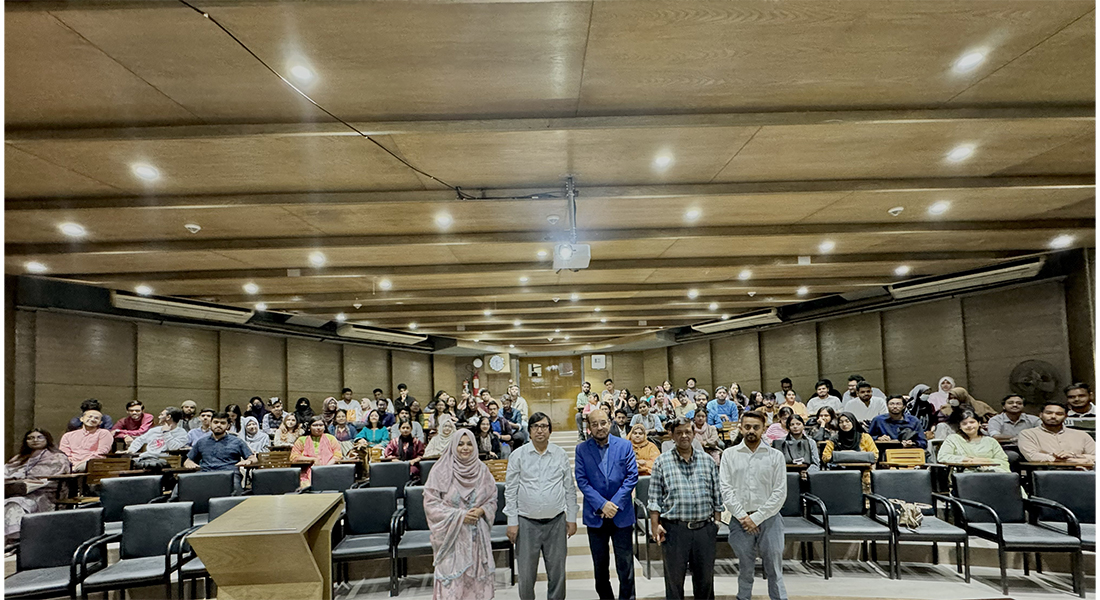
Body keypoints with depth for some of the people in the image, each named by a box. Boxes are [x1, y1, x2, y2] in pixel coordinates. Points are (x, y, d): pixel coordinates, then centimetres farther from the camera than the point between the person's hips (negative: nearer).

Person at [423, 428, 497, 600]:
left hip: (477, 535, 3)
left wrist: (482, 511, -10)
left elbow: (492, 499, 11)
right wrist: (460, 515, -14)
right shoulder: (441, 471, -7)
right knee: (451, 582, -3)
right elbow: (431, 503, -8)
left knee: (476, 576, 7)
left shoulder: (482, 470, 4)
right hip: (451, 536, -3)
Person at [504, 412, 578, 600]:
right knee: (526, 573, 7)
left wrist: (572, 518, 5)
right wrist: (512, 522, -3)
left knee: (557, 572, 10)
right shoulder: (518, 455, -1)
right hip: (527, 522, -1)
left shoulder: (560, 454, 3)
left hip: (556, 521, 1)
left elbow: (570, 489, 8)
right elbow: (510, 491, 1)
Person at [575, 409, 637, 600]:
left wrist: (615, 503, -13)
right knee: (600, 565, 13)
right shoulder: (582, 449, -2)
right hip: (595, 514, 1)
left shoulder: (625, 446, -2)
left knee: (625, 564, 5)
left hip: (622, 513, 0)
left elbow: (632, 476, -4)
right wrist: (601, 504, -15)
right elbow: (581, 481, -6)